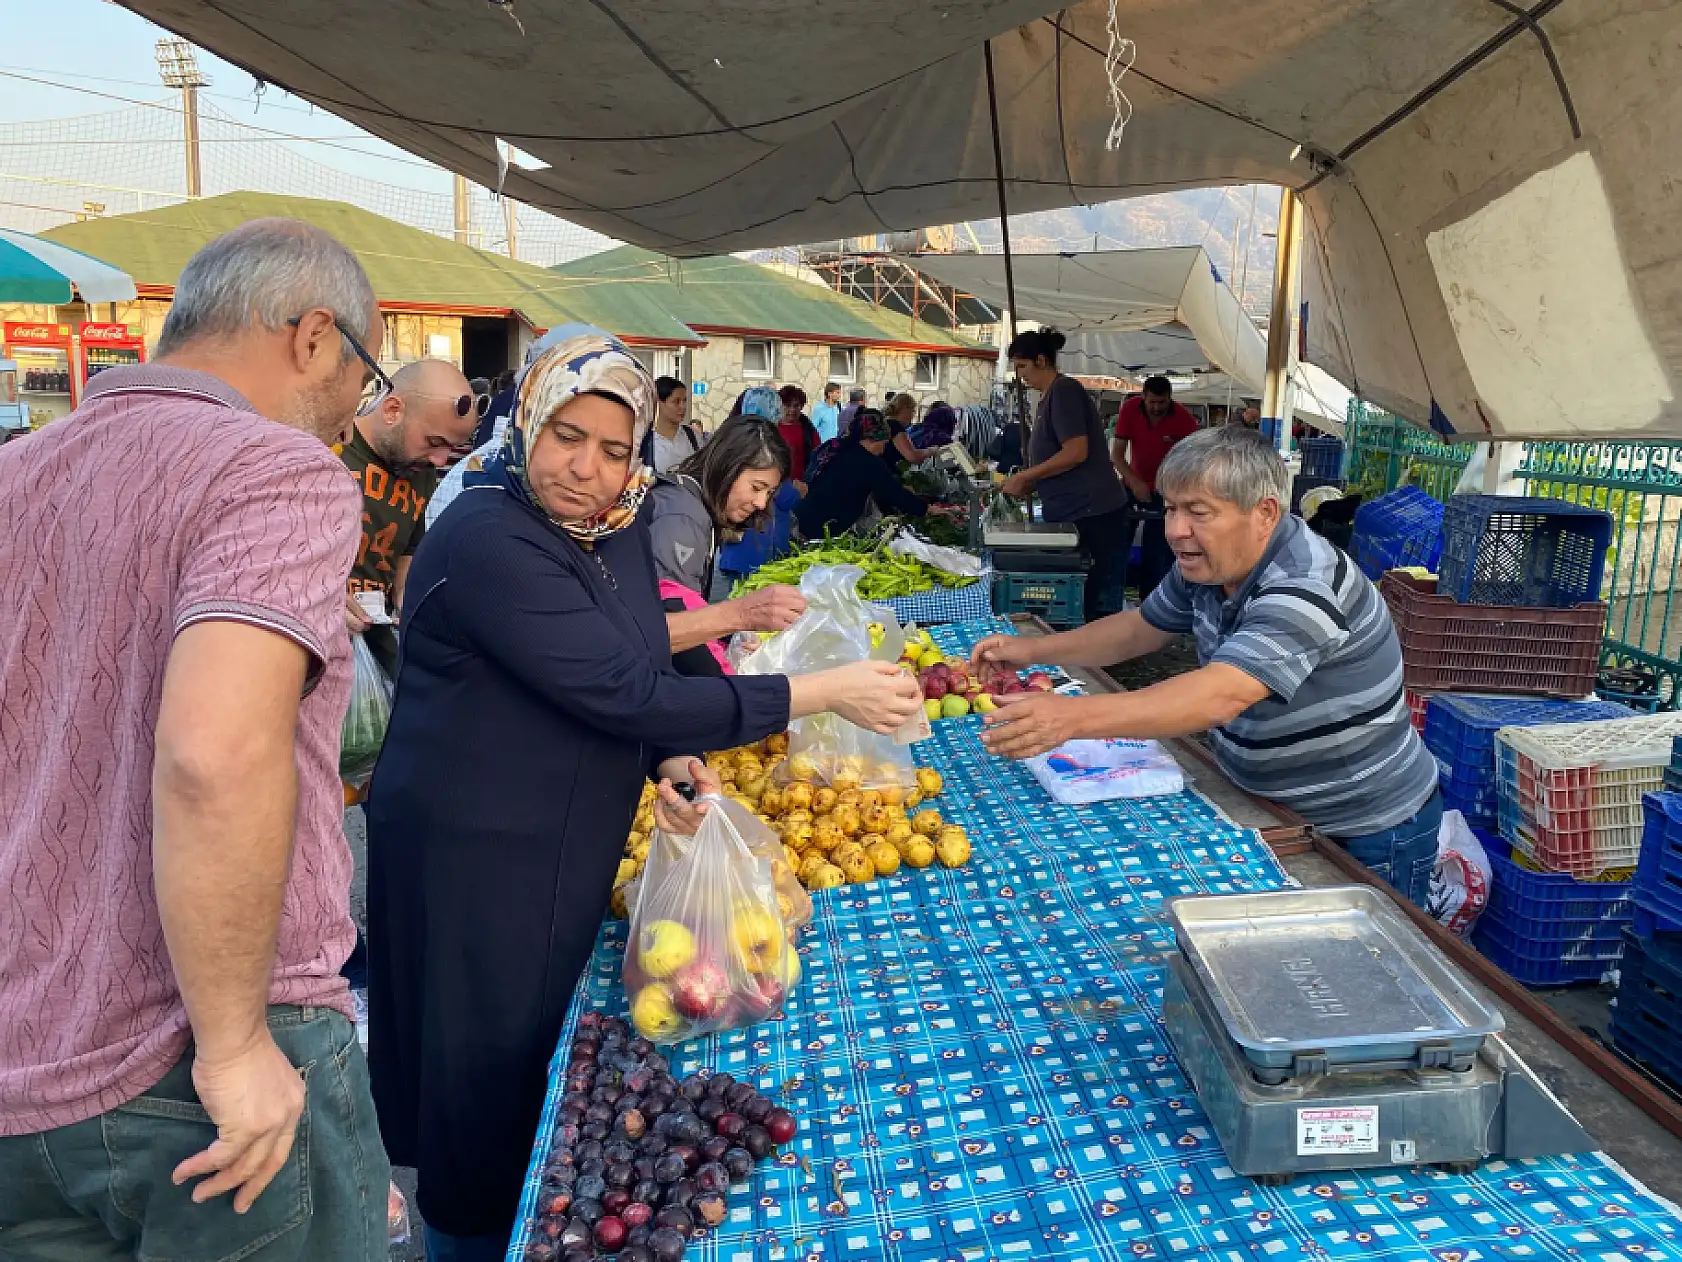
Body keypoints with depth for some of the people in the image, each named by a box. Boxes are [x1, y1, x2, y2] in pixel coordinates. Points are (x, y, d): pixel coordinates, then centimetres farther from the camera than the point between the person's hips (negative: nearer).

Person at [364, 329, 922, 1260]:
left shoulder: (617, 530, 3)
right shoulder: (486, 541, -24)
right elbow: (620, 694, -29)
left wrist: (669, 761, -9)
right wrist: (827, 692, -27)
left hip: (575, 853, 8)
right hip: (473, 863, -8)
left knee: (555, 1073, 22)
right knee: (490, 1109, 8)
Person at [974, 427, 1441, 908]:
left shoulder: (1307, 588, -32)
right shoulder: (1206, 566, -4)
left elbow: (1219, 697, -44)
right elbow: (1139, 629, 10)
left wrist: (1072, 716, -53)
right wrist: (1031, 650, -5)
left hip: (1367, 837, -7)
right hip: (1273, 812, 8)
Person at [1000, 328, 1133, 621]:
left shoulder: (1064, 390, -10)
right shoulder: (1050, 397, 19)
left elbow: (1076, 452, -20)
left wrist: (1024, 477, -12)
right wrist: (1026, 486, 13)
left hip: (1094, 518, -10)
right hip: (1071, 517, 10)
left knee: (1099, 606, -6)